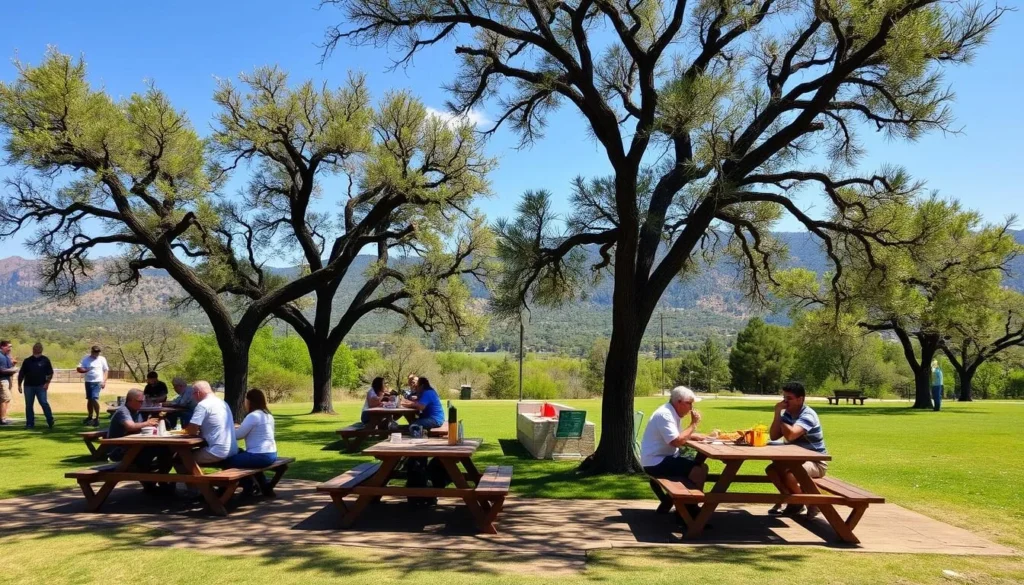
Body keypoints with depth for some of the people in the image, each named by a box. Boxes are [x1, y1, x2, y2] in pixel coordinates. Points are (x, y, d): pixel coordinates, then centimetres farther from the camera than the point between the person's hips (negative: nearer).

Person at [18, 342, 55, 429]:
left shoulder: (45, 360, 4)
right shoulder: (27, 361, 8)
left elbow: (50, 373, 3)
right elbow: (21, 374, 11)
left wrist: (47, 383, -8)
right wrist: (19, 385, 6)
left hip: (41, 386, -2)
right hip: (28, 386, 2)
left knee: (44, 403, -9)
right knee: (29, 405, 5)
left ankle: (50, 421, -2)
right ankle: (30, 423, 11)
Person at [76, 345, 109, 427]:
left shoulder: (102, 359, 1)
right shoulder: (85, 359, 3)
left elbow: (106, 370, 6)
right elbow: (78, 369, -1)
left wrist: (104, 381, -2)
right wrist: (85, 370, -22)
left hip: (97, 382, -3)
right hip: (88, 382, 3)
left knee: (95, 398, -16)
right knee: (89, 399, 13)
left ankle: (97, 418, -11)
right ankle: (90, 417, 27)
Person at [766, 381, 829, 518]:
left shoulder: (808, 415, -21)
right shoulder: (787, 414, 3)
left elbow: (790, 435, -36)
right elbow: (774, 437, -4)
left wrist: (782, 420, -16)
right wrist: (777, 414, -13)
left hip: (816, 462, -8)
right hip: (798, 458, 8)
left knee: (788, 475, -30)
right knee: (771, 470, -9)